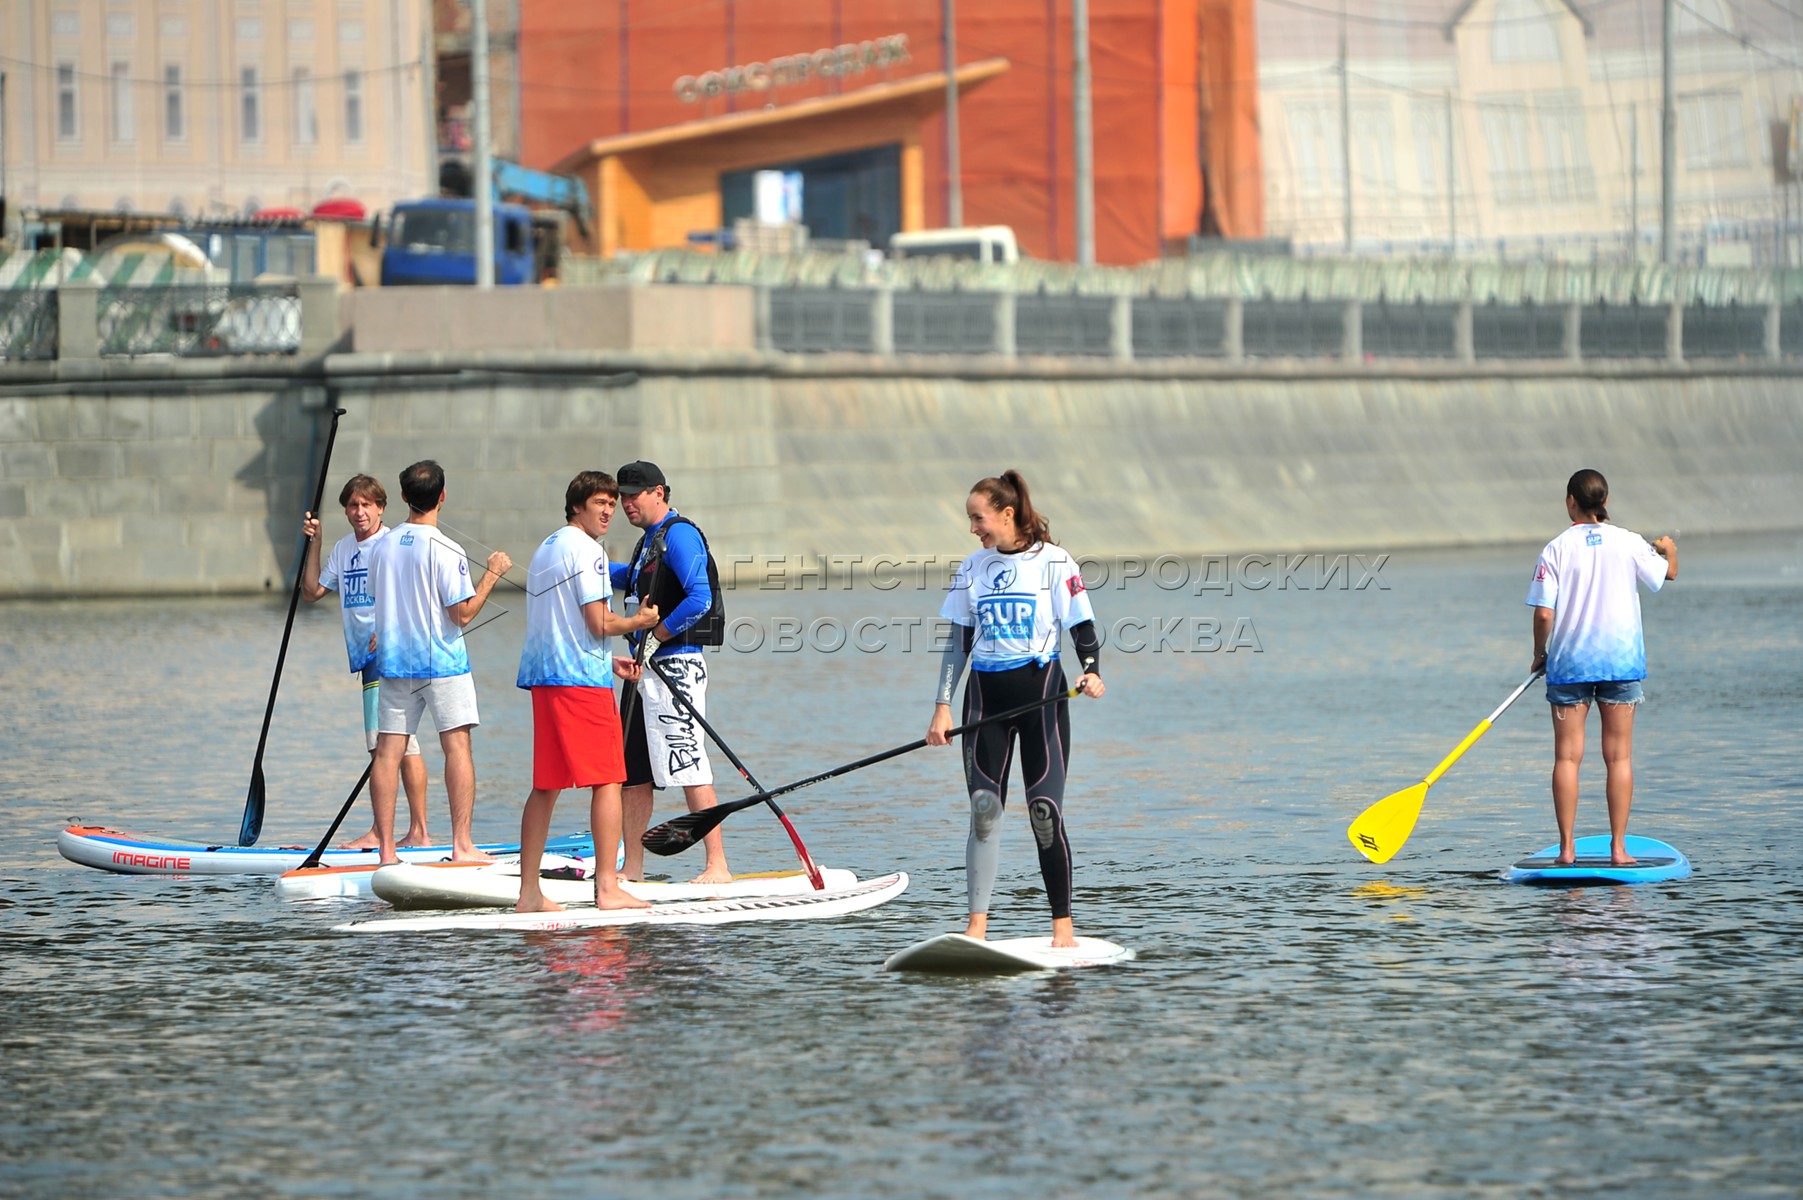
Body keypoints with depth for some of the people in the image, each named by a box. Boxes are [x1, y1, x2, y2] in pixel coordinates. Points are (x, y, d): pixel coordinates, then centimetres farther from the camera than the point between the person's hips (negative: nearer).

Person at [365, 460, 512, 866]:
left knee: (388, 750, 3)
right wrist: (492, 574, -4)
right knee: (457, 744, -2)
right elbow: (463, 613, -14)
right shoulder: (445, 551, -13)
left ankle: (386, 847, 1)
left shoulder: (384, 546, 5)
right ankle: (462, 844, -8)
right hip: (441, 662, -5)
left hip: (394, 661, 5)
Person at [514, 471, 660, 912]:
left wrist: (608, 660, 24)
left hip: (542, 676, 9)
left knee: (546, 786, 9)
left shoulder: (545, 549, 20)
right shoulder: (586, 550, -9)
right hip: (582, 678, -9)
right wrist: (639, 621, 4)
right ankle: (607, 888, -9)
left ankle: (529, 892, 7)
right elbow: (600, 624, -14)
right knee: (607, 781, -5)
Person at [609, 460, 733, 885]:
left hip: (674, 664, -10)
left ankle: (717, 867, -11)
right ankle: (632, 870, 15)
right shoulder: (649, 540, 18)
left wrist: (655, 638, -16)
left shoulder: (679, 535, -12)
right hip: (643, 670, 10)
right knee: (632, 771, 10)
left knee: (689, 767, -11)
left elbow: (699, 599, -23)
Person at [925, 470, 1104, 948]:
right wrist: (943, 707, 6)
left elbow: (1083, 629, -4)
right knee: (984, 809, -3)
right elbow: (959, 643, 11)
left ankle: (1063, 923, -1)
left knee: (1045, 810, -9)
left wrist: (1091, 673, -22)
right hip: (985, 693, 4)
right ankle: (977, 925, -2)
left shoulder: (1054, 562, -4)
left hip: (1040, 690, -4)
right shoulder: (972, 569, 9)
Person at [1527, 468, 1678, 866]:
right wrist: (1668, 549, 39)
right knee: (1618, 757, 5)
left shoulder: (1556, 549, -8)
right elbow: (1668, 573, 16)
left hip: (1569, 663, -1)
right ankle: (1618, 847, 3)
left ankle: (1567, 848, 2)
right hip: (1621, 661, 1)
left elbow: (1544, 613, -10)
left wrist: (1539, 654, 7)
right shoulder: (1628, 543, -2)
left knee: (1567, 756, 4)